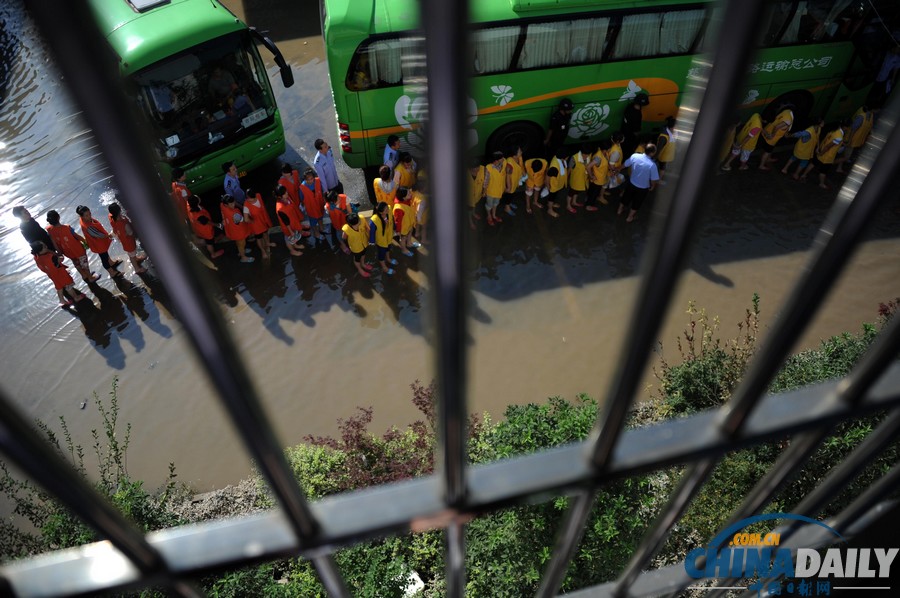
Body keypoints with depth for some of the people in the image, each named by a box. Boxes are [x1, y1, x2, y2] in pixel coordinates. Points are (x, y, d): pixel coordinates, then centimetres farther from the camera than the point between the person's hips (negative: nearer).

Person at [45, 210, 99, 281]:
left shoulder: (49, 229, -20)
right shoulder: (66, 227, -34)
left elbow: (54, 243, -9)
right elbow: (77, 236, -19)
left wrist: (60, 252, 6)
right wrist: (85, 241, 1)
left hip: (68, 252, 5)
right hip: (77, 249, -5)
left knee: (77, 264, 29)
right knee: (84, 263, 19)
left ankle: (85, 276, 50)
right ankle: (90, 278, 39)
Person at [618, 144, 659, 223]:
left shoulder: (634, 156, -22)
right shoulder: (652, 165, -33)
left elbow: (625, 165, -5)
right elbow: (654, 180, -22)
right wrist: (652, 187, 0)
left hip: (631, 183, 3)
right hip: (643, 188, -3)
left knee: (626, 197, 29)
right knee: (637, 202, 22)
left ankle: (620, 210, 51)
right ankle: (630, 217, 40)